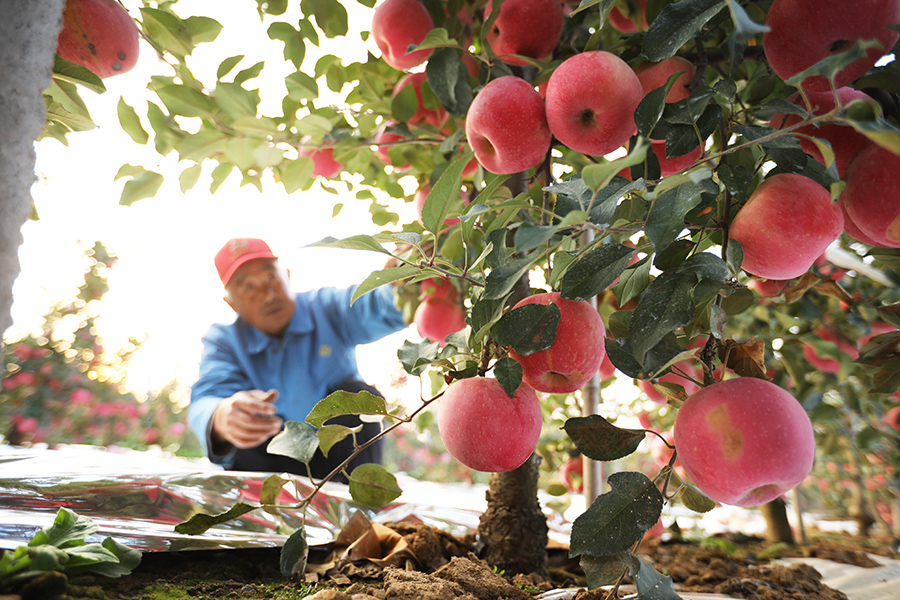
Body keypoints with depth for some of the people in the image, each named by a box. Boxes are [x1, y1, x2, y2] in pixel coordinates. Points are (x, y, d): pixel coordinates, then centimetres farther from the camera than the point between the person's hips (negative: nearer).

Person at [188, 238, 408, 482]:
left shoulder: (325, 308, -8)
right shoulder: (224, 340, -6)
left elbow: (379, 308, -30)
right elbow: (205, 400, -26)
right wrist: (221, 418, -53)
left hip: (341, 455, 0)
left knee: (357, 393, -26)